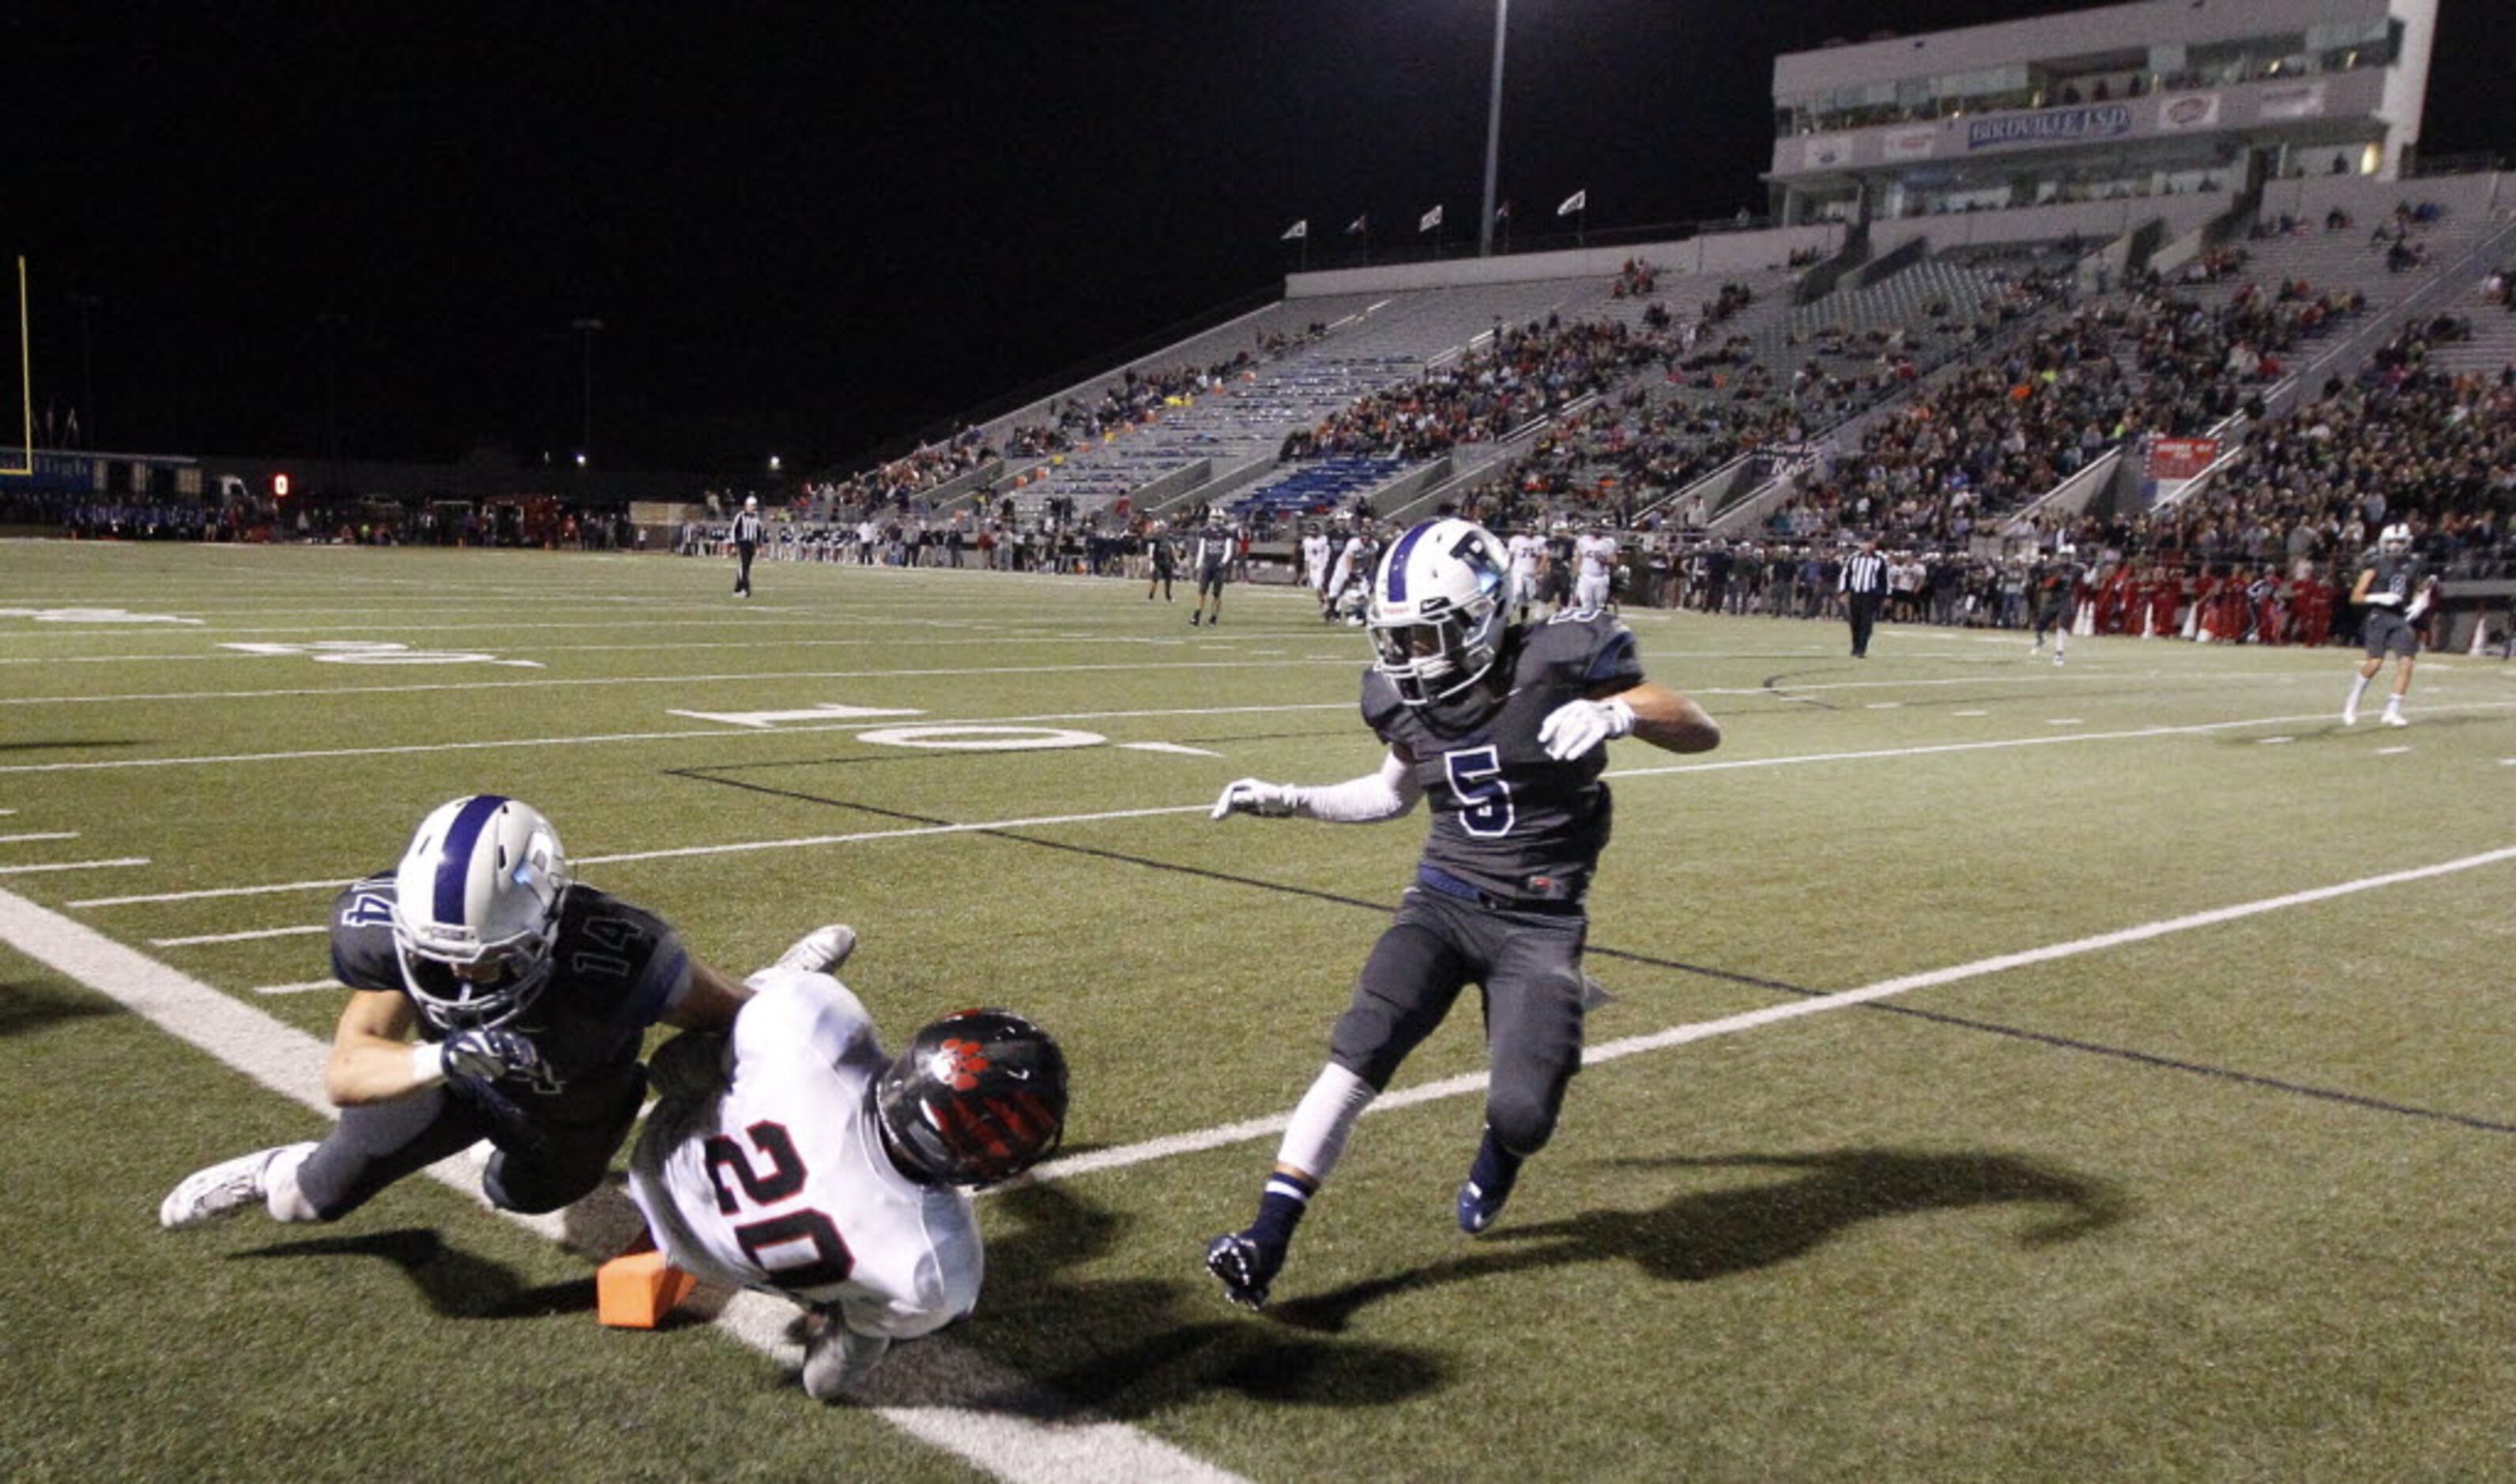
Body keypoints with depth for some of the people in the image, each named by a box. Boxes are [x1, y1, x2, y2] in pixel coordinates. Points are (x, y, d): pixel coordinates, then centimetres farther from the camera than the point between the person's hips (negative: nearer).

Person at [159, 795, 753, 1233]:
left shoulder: (615, 957, -48)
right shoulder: (388, 925, -37)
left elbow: (737, 1016, -34)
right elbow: (343, 1073, -37)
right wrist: (440, 1060, -56)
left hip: (567, 1112, -1)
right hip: (456, 1079, 1)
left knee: (522, 1194, 28)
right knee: (321, 1195, 14)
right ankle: (274, 1175, 50)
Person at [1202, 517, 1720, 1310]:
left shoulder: (1556, 664, -14)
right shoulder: (1406, 696, 2)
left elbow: (1703, 733, -9)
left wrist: (1619, 712, -29)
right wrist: (1289, 800, 13)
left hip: (1539, 922, -3)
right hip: (1442, 901, 3)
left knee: (1522, 1111, -13)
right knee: (1360, 1050, -16)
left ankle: (1501, 1152, 27)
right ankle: (1268, 1238, -13)